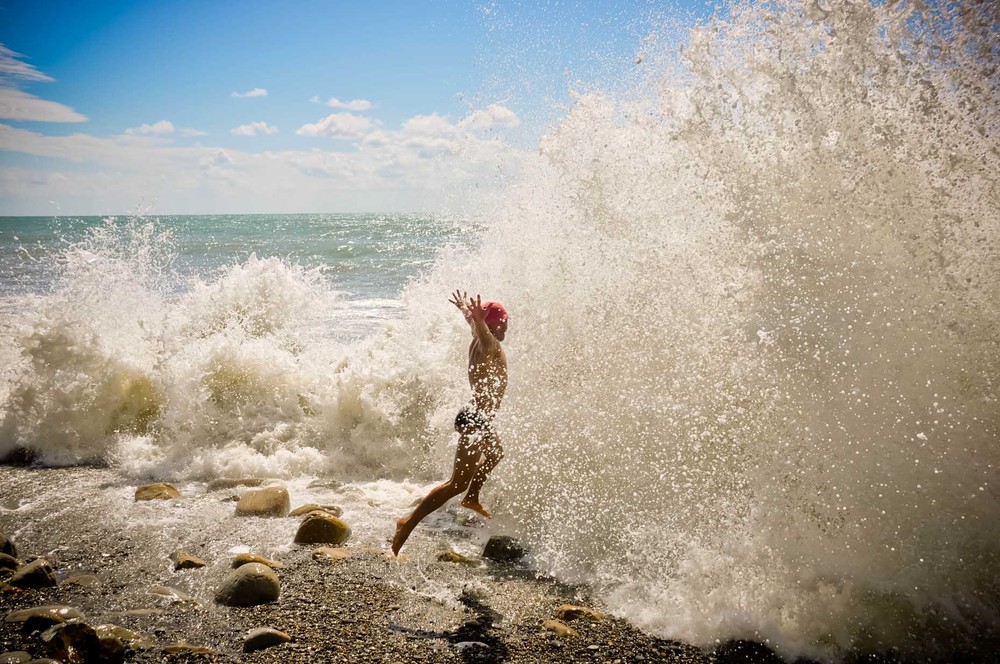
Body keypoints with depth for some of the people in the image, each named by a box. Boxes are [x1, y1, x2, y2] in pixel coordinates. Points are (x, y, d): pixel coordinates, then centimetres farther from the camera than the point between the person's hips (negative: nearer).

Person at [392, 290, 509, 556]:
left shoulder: (477, 342, 5)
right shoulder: (490, 346, -20)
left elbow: (475, 326, 29)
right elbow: (482, 332, -45)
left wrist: (468, 312, 49)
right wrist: (477, 320, -66)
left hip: (479, 417, 11)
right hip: (477, 420, -11)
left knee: (495, 454, 37)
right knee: (458, 482, -13)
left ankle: (472, 498, 55)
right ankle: (409, 523, -15)